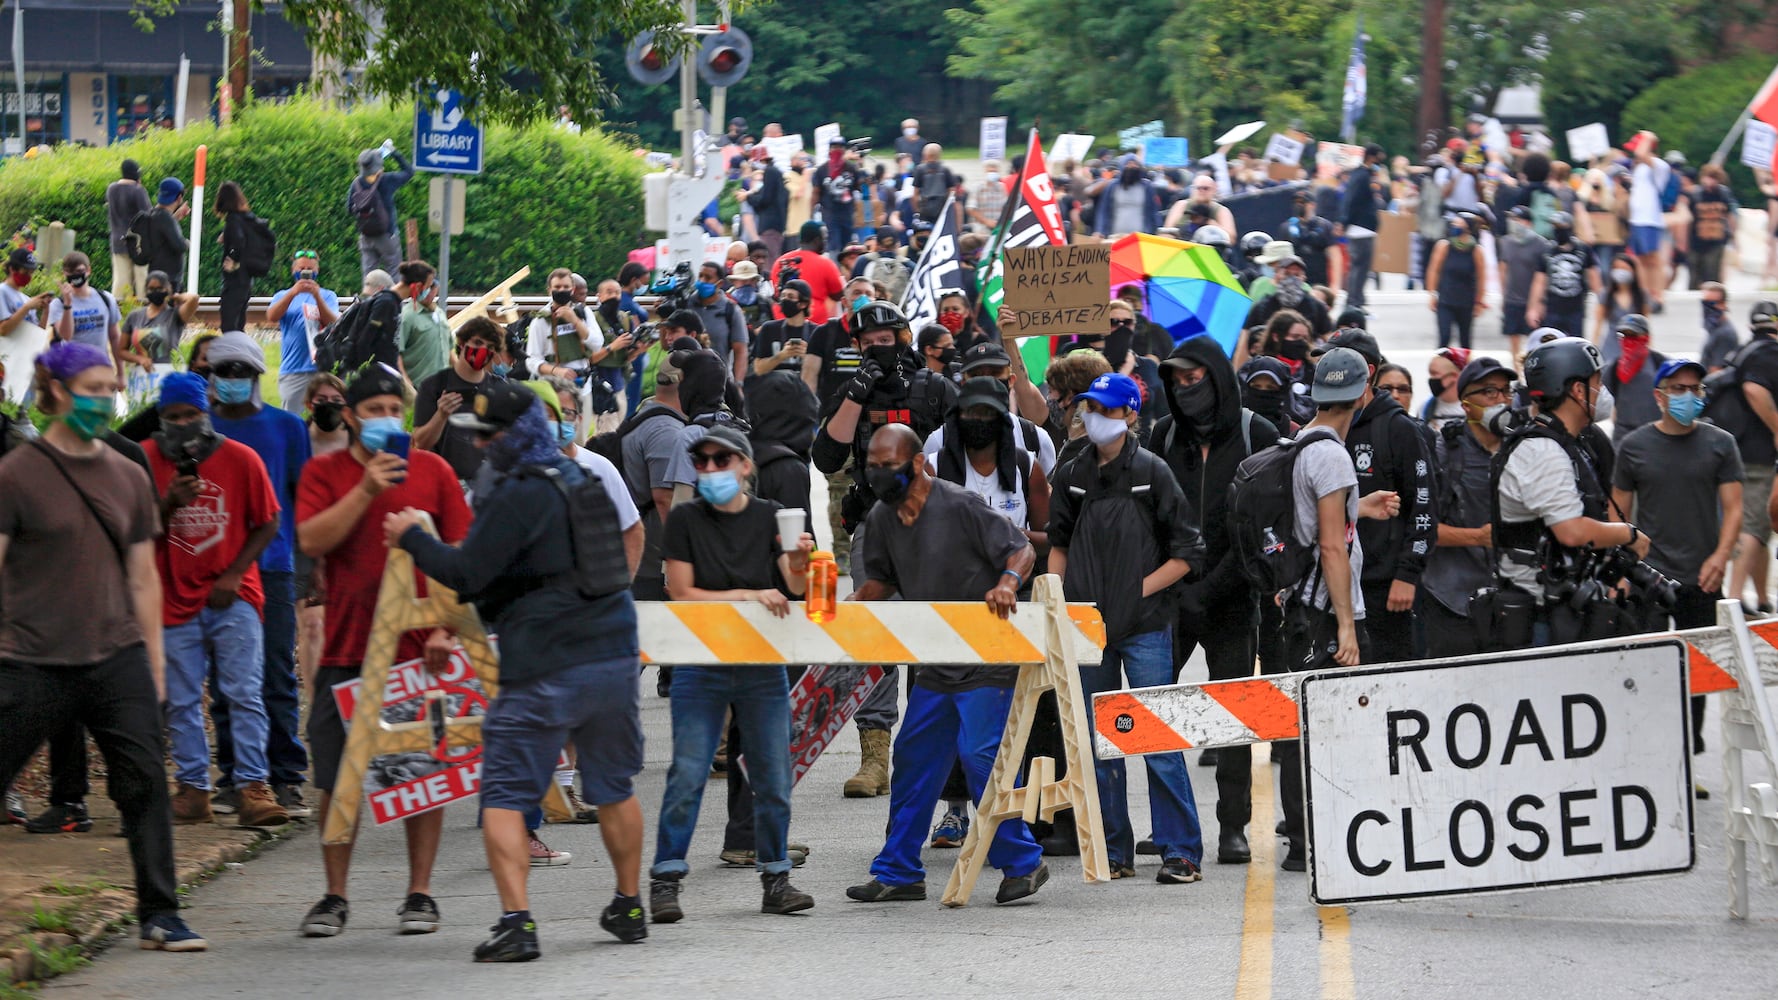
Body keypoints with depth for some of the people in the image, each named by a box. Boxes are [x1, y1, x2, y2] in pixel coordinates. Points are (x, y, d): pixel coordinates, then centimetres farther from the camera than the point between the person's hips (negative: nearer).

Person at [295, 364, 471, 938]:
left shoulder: (433, 471, 6)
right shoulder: (324, 472, 5)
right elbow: (311, 540, -10)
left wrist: (444, 628, -5)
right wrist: (367, 490, -17)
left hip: (418, 650, 0)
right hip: (347, 649, 0)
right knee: (337, 780, 3)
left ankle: (419, 893, 12)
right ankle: (335, 897, 12)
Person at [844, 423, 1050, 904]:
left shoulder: (959, 506, -15)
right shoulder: (882, 518, 7)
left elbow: (1022, 549, -13)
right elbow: (880, 581, 19)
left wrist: (1008, 583, -33)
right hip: (935, 665, 8)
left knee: (981, 756, -13)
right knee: (913, 760, 9)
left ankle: (1022, 863, -1)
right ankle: (898, 873, 18)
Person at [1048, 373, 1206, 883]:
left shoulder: (1152, 472, -3)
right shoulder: (1071, 474, 10)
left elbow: (1188, 552, -3)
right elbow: (1058, 543, 21)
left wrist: (1142, 589, -10)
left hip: (1144, 625, -5)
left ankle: (1181, 851, -2)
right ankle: (1115, 851, 14)